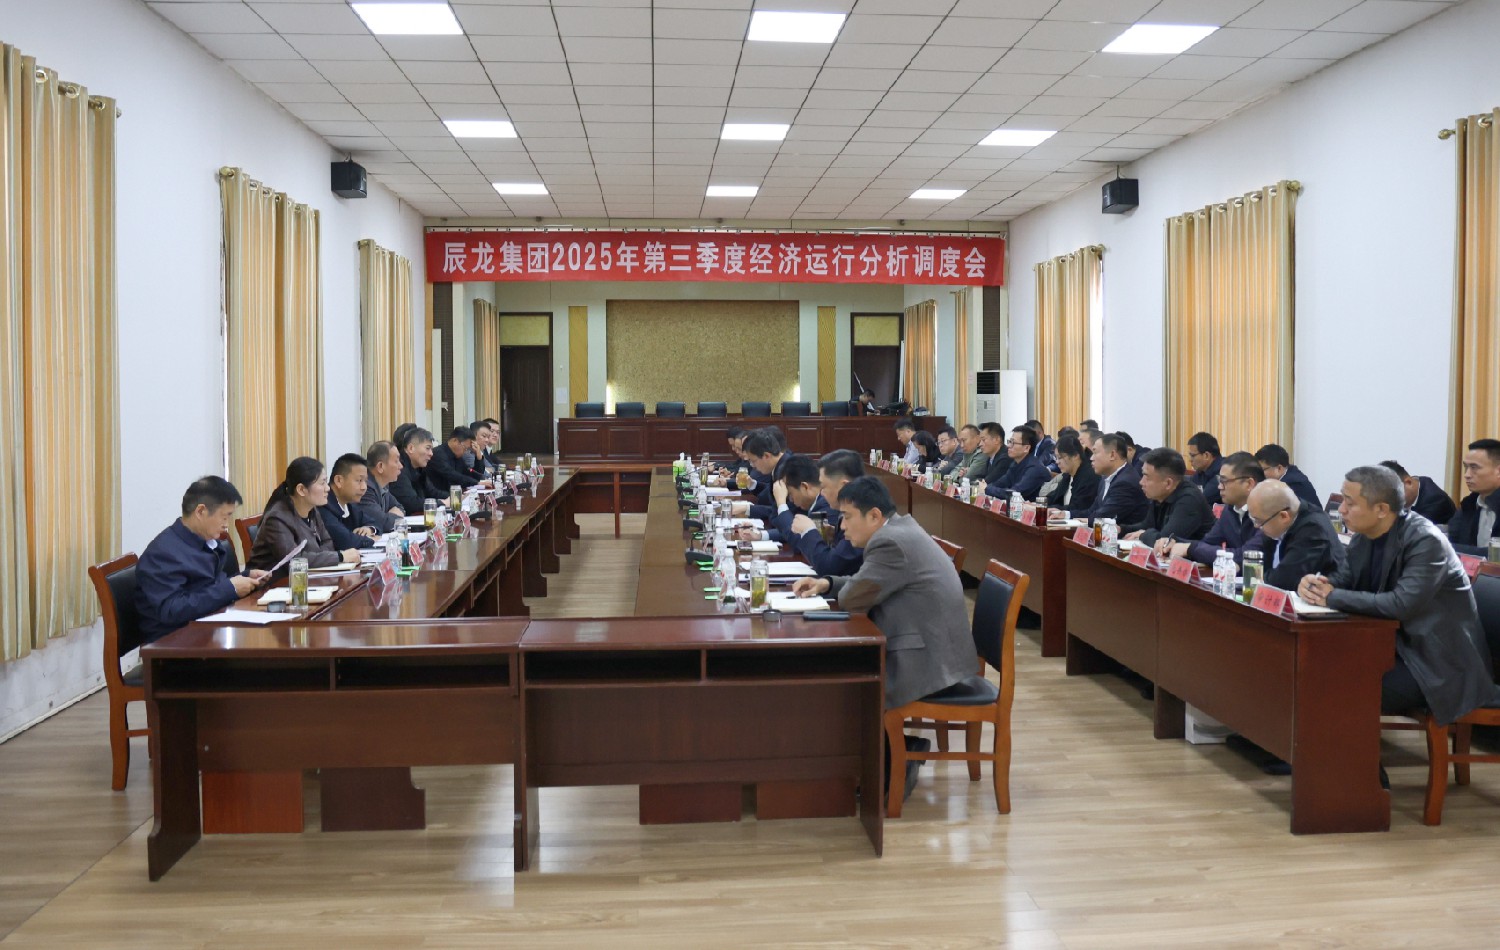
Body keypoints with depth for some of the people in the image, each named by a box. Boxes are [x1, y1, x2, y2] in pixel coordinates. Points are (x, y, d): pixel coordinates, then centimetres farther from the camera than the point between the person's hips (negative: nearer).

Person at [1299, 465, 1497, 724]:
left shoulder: (1426, 540, -22)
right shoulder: (1366, 535, 1)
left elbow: (1402, 604, -32)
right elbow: (1345, 577, 8)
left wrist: (1333, 597, -25)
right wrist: (1315, 582, -15)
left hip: (1439, 663, -8)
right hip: (1398, 646, 8)